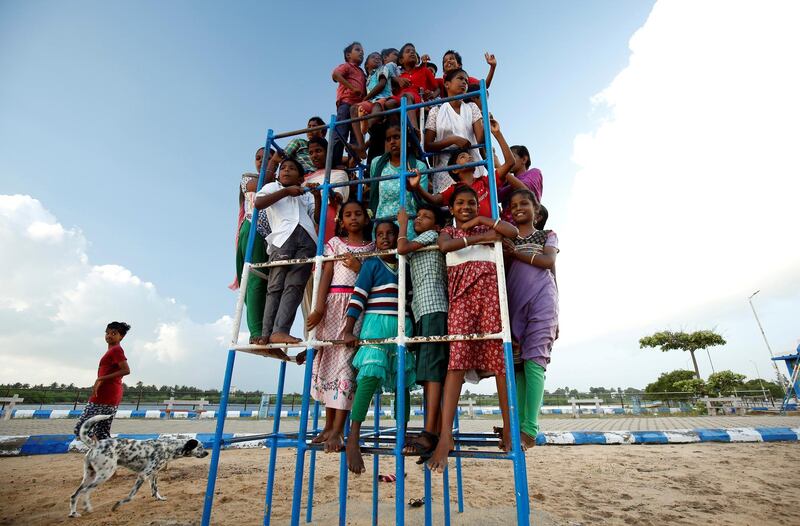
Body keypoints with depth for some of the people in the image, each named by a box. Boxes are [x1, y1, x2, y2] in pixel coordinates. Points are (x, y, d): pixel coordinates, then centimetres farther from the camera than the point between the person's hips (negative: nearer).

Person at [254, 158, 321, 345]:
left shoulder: (306, 195, 33)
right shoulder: (272, 187, 28)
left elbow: (318, 219, 19)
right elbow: (258, 203, 5)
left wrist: (317, 197, 7)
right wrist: (286, 191, 2)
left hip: (307, 239, 2)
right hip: (282, 237, -2)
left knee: (295, 286, -14)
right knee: (276, 286, -11)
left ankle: (279, 332, -21)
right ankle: (266, 334, -13)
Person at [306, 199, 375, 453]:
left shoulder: (372, 247, 13)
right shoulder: (335, 243, 13)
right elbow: (326, 275, 2)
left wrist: (359, 268, -10)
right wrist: (319, 307, -9)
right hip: (333, 302, 2)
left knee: (346, 360, -9)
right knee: (327, 358, 3)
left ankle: (338, 431, -6)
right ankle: (329, 425, 16)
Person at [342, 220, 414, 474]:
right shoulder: (371, 264, 2)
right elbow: (358, 297, -6)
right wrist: (348, 330, -13)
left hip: (402, 327, 5)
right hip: (376, 323, -5)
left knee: (402, 381, 6)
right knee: (370, 375, -19)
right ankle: (353, 439, -15)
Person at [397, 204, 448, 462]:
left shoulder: (432, 236, 8)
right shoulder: (416, 247, 32)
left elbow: (401, 248, -5)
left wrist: (403, 223, 10)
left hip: (433, 309, -9)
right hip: (422, 311, 9)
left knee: (432, 369, -17)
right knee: (429, 372, 1)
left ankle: (429, 433, -22)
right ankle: (434, 432, 1)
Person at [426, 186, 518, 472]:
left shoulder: (485, 226, 24)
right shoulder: (447, 231, 23)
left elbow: (513, 231, 4)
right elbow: (445, 245, -3)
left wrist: (480, 220, 6)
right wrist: (481, 237, -1)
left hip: (489, 286, 1)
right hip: (461, 290, -1)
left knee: (499, 355, -6)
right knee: (457, 357, -12)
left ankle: (509, 428, 1)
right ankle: (445, 436, -15)